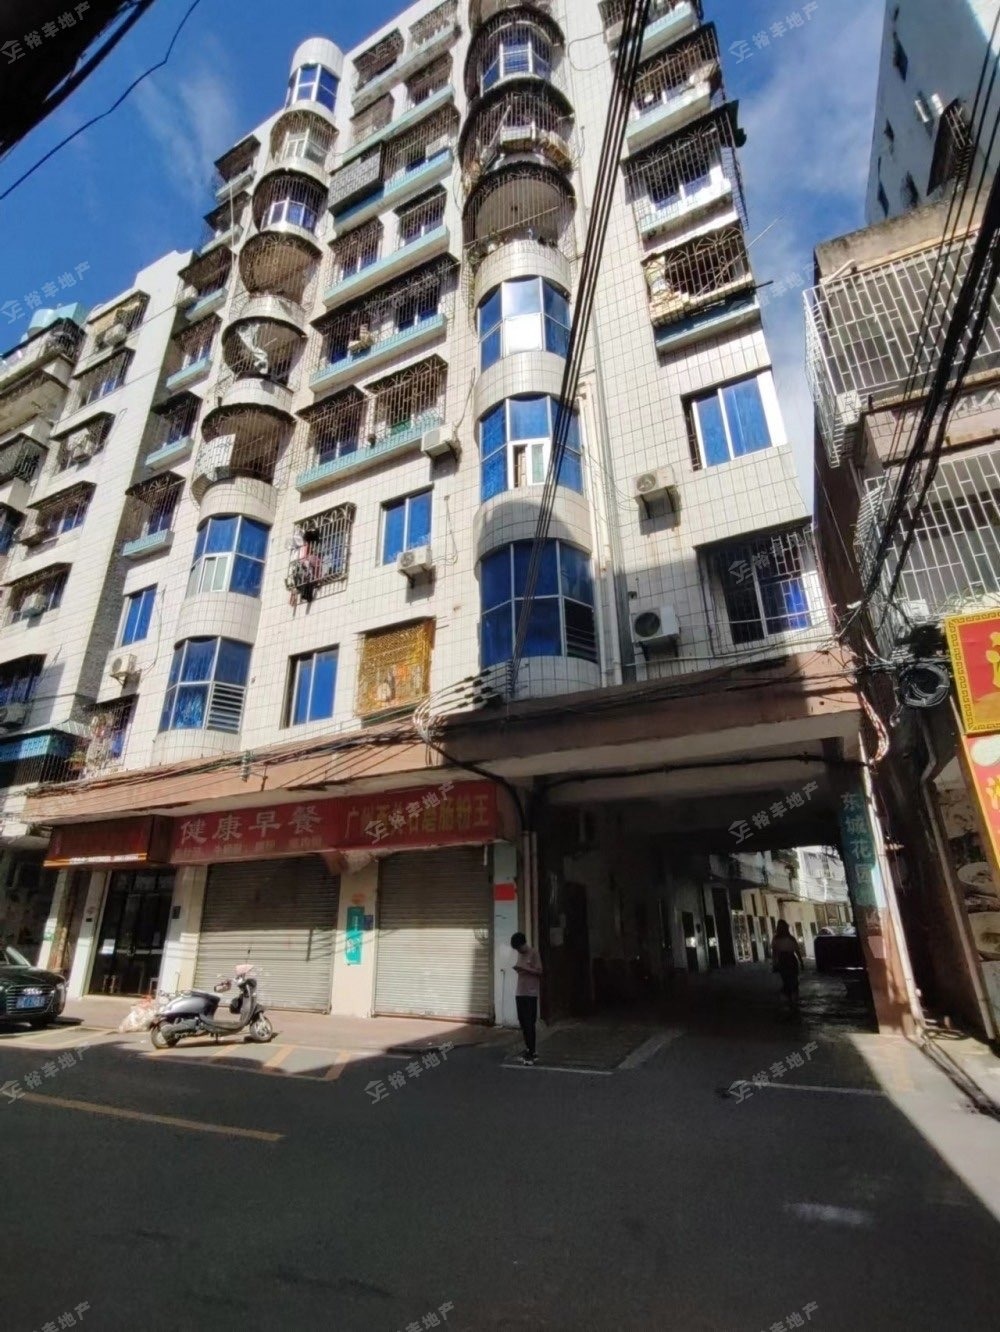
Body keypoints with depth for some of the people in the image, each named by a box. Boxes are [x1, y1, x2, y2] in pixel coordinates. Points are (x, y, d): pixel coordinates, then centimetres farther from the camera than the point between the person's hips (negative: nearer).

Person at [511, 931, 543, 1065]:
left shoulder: (534, 953, -9)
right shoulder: (519, 954, 13)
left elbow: (539, 971, -12)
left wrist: (525, 968, -22)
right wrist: (518, 969, -2)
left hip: (531, 993, -7)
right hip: (519, 993, 7)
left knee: (530, 1023, -7)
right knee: (523, 1023, 9)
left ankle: (532, 1052, -2)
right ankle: (528, 1050, 18)